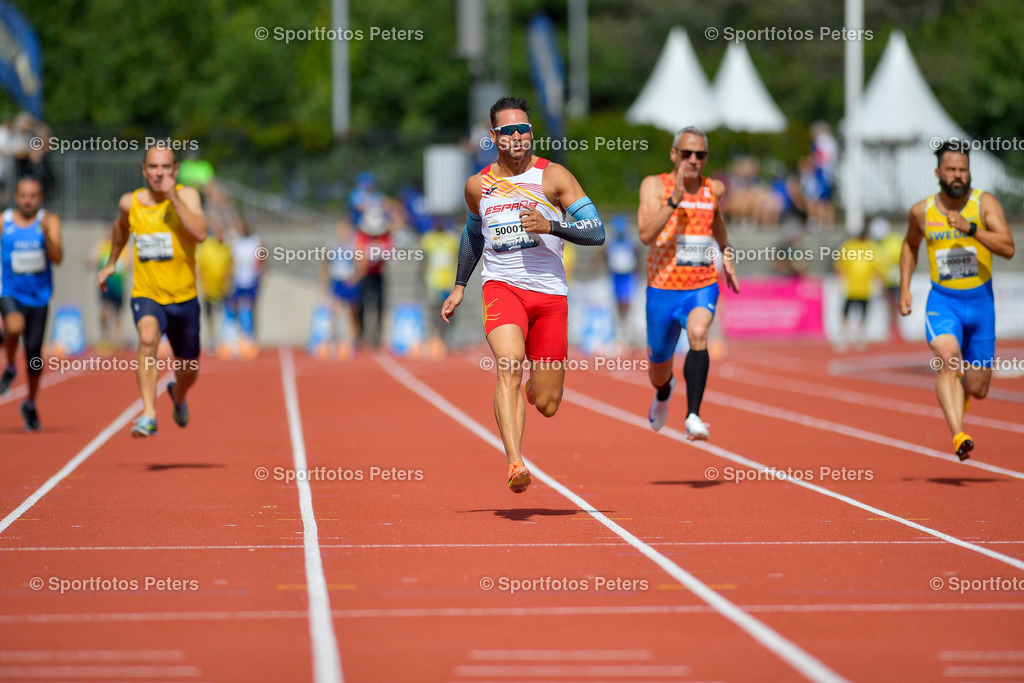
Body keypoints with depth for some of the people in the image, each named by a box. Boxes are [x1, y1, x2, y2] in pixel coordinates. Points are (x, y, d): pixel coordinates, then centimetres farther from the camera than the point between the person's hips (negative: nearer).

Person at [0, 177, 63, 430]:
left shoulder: (49, 221, -1)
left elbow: (57, 258, -11)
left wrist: (47, 234, -25)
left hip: (38, 296, 1)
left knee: (34, 353, 4)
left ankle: (30, 405, 24)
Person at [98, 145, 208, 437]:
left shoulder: (187, 195, -9)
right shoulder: (130, 202, 0)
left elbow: (200, 233, -27)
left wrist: (174, 198, -29)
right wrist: (111, 263, 26)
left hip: (184, 299, 0)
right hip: (146, 295, 0)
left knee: (188, 372, 14)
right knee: (148, 337, -34)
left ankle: (178, 395, 53)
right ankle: (148, 415, -39)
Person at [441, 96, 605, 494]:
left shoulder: (553, 177, -1)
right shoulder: (478, 186, 8)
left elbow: (596, 233, -5)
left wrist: (550, 226, -20)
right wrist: (459, 286, 27)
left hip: (550, 292, 0)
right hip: (501, 286, 0)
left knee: (547, 405, 3)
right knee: (508, 367, -29)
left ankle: (535, 387, 43)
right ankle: (515, 464, -38)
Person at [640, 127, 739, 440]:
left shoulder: (714, 189, 5)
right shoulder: (655, 185, -7)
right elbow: (646, 234, -23)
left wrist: (727, 256, 19)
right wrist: (675, 198, -30)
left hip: (703, 287, 1)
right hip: (663, 288, -1)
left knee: (698, 333, -33)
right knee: (659, 371, 14)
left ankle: (693, 417, -38)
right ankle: (663, 393, 54)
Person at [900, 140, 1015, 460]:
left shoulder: (985, 203, -5)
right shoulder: (922, 212, 1)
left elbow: (1008, 248, -17)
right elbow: (910, 245, 23)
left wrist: (971, 229, -28)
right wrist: (904, 288, 14)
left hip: (980, 302, 0)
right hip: (942, 301, 0)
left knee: (978, 389, 5)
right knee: (948, 360, -29)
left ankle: (958, 393, 43)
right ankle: (958, 436, -37)